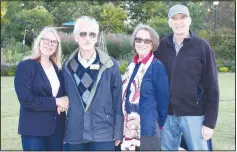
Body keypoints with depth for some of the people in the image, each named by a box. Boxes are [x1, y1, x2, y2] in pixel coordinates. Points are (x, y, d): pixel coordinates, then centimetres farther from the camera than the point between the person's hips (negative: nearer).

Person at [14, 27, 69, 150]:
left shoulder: (57, 68, 11)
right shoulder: (25, 66, -8)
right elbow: (26, 100, -17)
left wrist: (63, 104, -9)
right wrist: (55, 102, -15)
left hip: (57, 128, 6)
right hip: (34, 129, -5)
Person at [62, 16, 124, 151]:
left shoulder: (110, 65, -3)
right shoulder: (68, 67, 5)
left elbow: (118, 101, 0)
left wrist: (118, 133, -1)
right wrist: (62, 132, 10)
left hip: (103, 135, -2)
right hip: (73, 136, 2)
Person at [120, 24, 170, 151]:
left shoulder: (157, 67, -10)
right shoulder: (131, 65, 11)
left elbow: (163, 99, -8)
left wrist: (159, 125, 0)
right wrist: (124, 125, 15)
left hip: (148, 129, -7)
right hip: (129, 129, 7)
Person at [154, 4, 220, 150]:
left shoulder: (202, 46, -4)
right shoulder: (161, 46, 4)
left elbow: (212, 87, -4)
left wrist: (210, 122, -7)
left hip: (193, 115, -2)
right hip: (167, 115, 3)